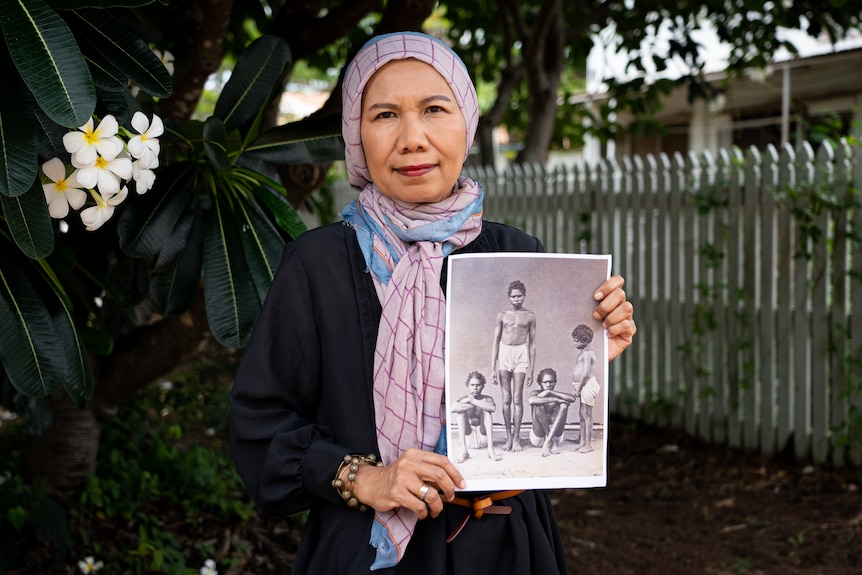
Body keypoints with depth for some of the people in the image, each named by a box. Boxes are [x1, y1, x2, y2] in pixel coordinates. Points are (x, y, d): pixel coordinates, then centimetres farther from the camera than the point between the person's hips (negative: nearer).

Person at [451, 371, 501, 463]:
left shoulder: (487, 399, -15)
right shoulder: (463, 399, -13)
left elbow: (493, 408, -41)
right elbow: (452, 409, -36)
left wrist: (472, 401, -36)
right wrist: (472, 405, -34)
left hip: (483, 428, -1)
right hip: (468, 428, 1)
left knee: (486, 410, -26)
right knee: (461, 410, -25)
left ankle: (490, 449, -33)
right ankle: (464, 450, -33)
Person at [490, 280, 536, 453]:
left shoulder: (529, 316, 5)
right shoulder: (502, 315, 5)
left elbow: (532, 344, 8)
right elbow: (495, 342, 7)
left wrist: (531, 371, 5)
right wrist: (493, 368, 2)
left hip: (521, 355, -1)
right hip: (503, 354, 1)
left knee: (517, 399, -4)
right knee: (506, 399, 2)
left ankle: (516, 438, 2)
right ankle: (508, 437, 9)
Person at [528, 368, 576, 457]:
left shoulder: (558, 395, 7)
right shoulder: (536, 393, 1)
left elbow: (572, 398, -18)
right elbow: (531, 400, -27)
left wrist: (550, 392, -18)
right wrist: (553, 399, -26)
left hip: (555, 435, 2)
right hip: (538, 438, -2)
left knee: (564, 405, -16)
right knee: (538, 404, -21)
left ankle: (548, 441, -28)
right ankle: (552, 442, -26)